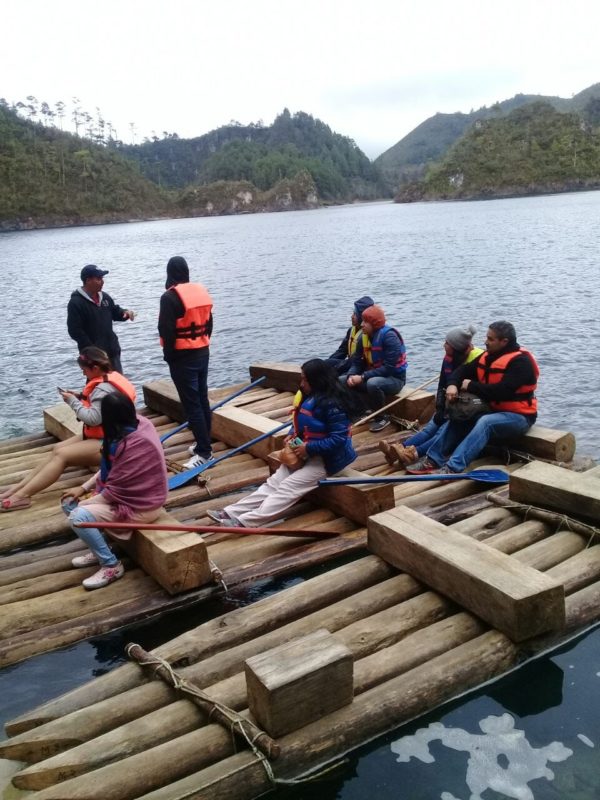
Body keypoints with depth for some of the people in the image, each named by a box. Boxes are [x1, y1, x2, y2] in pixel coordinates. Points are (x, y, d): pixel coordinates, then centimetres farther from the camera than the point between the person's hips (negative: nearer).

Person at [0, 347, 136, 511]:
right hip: (97, 436, 10)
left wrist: (73, 401, -15)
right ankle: (22, 485, -7)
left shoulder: (104, 389, -22)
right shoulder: (107, 379, 9)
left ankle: (22, 494, -22)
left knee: (61, 455, -19)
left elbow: (93, 418, -27)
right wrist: (80, 398, 0)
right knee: (57, 449, 0)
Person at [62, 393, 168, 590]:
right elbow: (109, 467, 7)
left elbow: (115, 491, -24)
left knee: (78, 517, -21)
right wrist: (84, 488, 2)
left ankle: (111, 565, -3)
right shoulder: (138, 424, -4)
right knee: (69, 503, 7)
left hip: (140, 505, -10)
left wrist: (85, 503, -10)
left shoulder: (135, 445, -32)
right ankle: (100, 550, 22)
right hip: (130, 491, 10)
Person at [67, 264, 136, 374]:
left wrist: (125, 312, -5)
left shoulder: (104, 297, 7)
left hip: (112, 350, 7)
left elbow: (115, 312, 21)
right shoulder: (76, 303, -15)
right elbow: (75, 331, -18)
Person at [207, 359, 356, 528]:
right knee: (275, 481, -5)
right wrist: (294, 435, 1)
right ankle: (232, 512, -14)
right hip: (307, 453, 8)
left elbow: (338, 439, -25)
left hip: (326, 458, -8)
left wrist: (309, 449, -23)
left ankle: (245, 521, -29)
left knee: (288, 487, -20)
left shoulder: (332, 404, -22)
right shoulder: (309, 396, 7)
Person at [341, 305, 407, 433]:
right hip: (373, 376, 8)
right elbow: (357, 362, 3)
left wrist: (363, 377, -28)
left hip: (394, 378, -8)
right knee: (341, 381, -2)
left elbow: (389, 367, -28)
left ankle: (382, 417, -15)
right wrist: (351, 376, -20)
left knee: (373, 383, -39)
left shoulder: (389, 337, -22)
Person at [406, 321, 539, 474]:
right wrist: (452, 384, -15)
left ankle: (454, 467, -43)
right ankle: (433, 459, -8)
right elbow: (464, 370, 8)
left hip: (518, 416, -9)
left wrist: (471, 386, -19)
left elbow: (502, 391, -31)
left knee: (486, 422, -35)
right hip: (493, 410, 9)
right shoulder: (488, 356, 6)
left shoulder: (520, 361, -20)